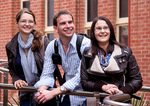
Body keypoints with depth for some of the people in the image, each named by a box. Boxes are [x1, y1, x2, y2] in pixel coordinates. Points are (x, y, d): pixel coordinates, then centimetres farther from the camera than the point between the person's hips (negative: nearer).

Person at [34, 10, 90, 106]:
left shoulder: (85, 44, -13)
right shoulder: (52, 47, 3)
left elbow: (81, 76, -19)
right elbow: (47, 75, 5)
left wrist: (53, 93, -26)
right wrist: (41, 90, -18)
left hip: (84, 98, -4)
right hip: (67, 97, 4)